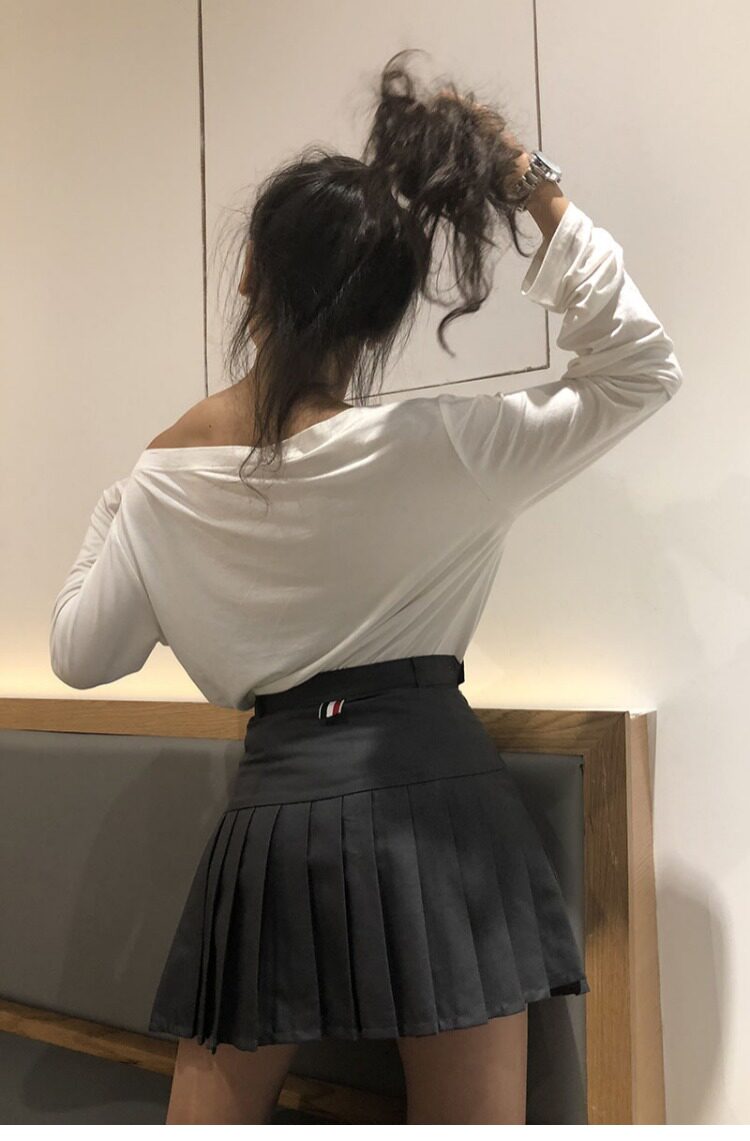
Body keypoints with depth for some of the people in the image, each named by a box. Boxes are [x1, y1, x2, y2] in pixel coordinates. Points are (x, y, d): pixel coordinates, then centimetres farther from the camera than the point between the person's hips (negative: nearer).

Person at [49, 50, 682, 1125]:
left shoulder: (165, 475, 0)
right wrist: (535, 195, -7)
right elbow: (642, 368, -4)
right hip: (432, 802, -2)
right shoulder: (428, 448, -12)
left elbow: (81, 655, 9)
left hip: (273, 808, 3)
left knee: (212, 1114, 20)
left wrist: (112, 515, 22)